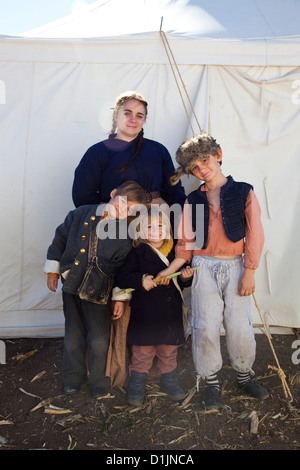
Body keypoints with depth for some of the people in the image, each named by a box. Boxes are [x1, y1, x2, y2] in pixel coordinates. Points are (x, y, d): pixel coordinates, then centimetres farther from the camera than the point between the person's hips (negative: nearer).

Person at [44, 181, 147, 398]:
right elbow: (61, 239, 6)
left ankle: (99, 379, 30)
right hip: (71, 285, 2)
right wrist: (53, 270, 8)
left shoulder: (126, 235, -10)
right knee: (74, 335, 16)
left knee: (99, 339, 6)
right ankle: (74, 376, 37)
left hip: (98, 293, -2)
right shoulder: (81, 214, -5)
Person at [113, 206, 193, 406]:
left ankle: (169, 379, 37)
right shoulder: (138, 253, -5)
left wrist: (185, 277, -7)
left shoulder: (175, 251, 7)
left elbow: (181, 283, 15)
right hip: (144, 312, -3)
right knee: (142, 352, 8)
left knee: (169, 351, 17)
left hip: (171, 313, 4)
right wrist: (141, 280, -25)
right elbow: (121, 278, -10)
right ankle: (137, 384, 26)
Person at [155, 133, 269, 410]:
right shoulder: (193, 200, 9)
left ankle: (244, 377, 26)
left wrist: (249, 272, -5)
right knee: (206, 327, -1)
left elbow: (254, 235, 0)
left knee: (239, 327, 0)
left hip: (235, 267, -1)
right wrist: (171, 269, -2)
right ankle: (211, 383, 19)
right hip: (203, 267, 1)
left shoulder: (243, 192, 3)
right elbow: (186, 243, 9)